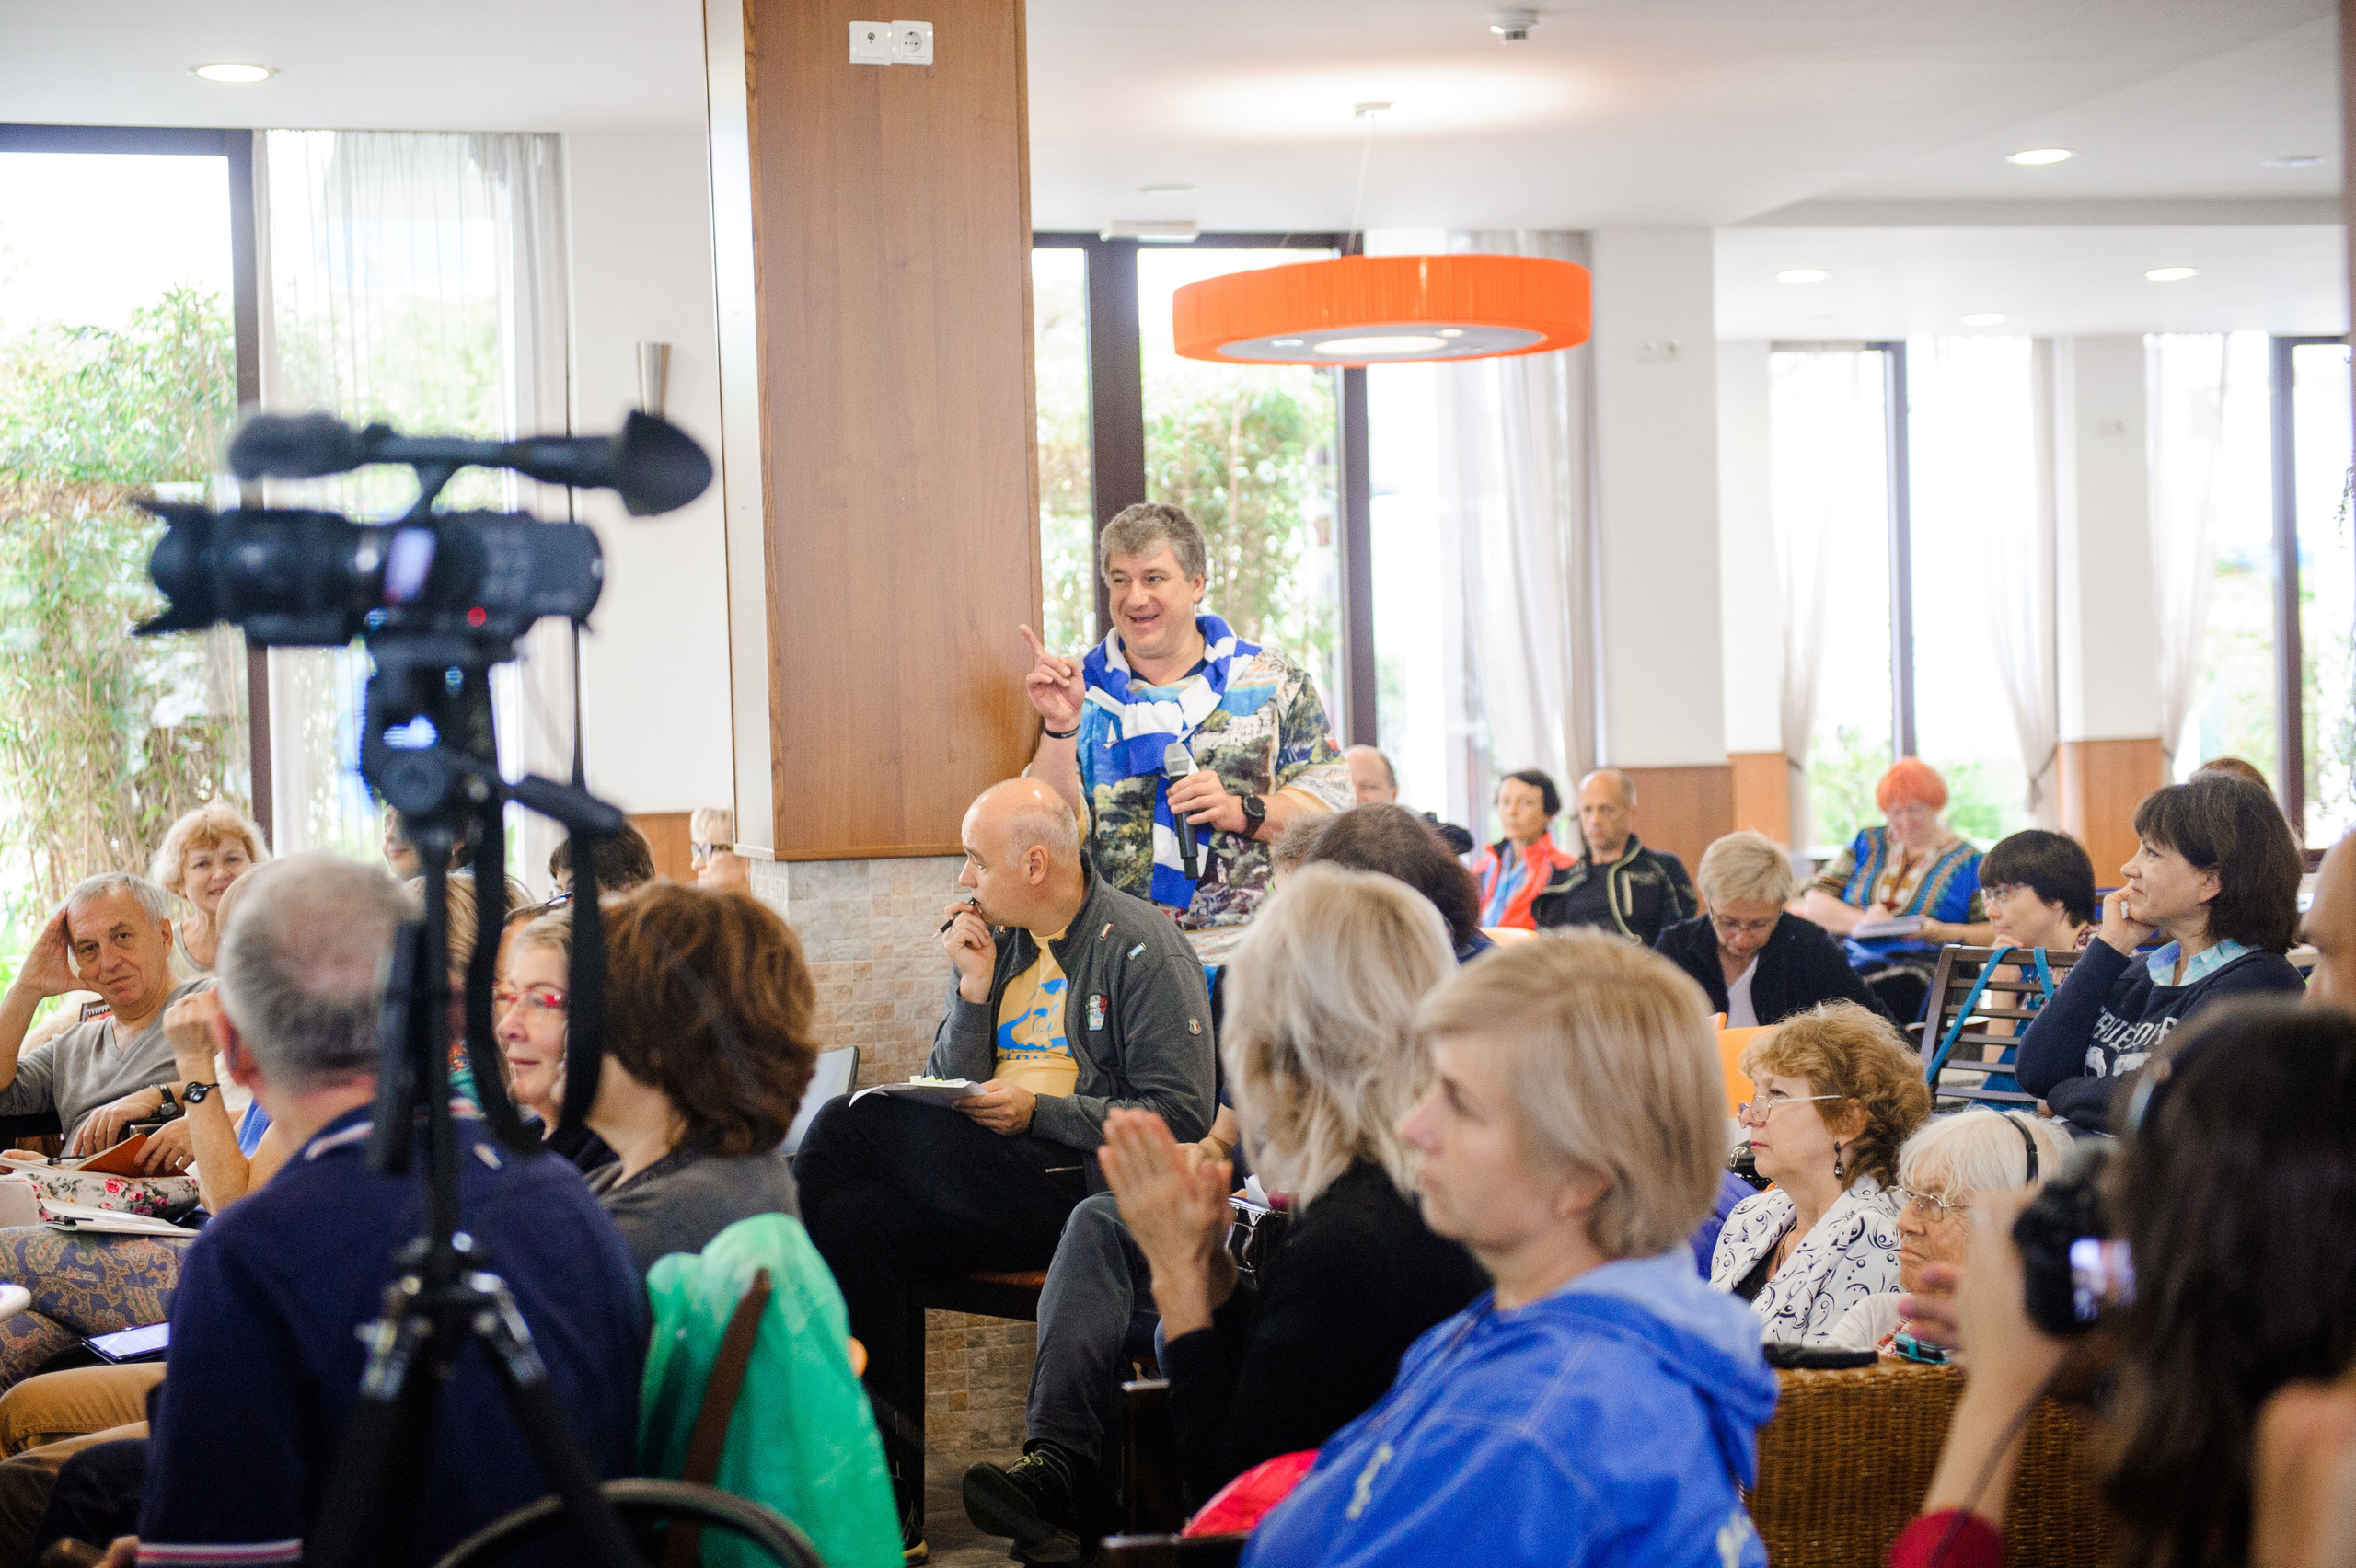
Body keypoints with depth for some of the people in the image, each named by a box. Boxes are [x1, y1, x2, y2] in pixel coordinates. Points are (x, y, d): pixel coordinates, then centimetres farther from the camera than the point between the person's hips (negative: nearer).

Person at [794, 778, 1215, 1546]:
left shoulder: (1140, 944, -4)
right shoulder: (998, 941, 17)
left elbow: (1180, 1116, -11)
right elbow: (950, 1095, 14)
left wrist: (1036, 1111, -15)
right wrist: (973, 989, 0)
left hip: (1080, 1187, -7)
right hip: (994, 1182, 7)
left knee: (848, 1128, -20)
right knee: (854, 1217, -24)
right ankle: (883, 1485, -17)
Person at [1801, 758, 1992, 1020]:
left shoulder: (1968, 861, 12)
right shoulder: (1867, 844, 21)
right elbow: (1814, 902, 11)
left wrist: (1945, 933, -15)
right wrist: (1860, 920, -9)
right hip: (1852, 961, 3)